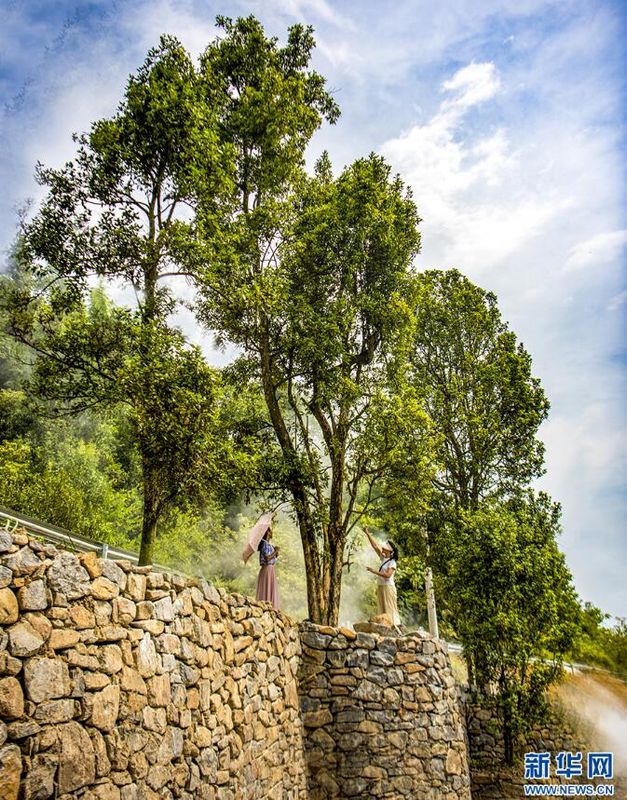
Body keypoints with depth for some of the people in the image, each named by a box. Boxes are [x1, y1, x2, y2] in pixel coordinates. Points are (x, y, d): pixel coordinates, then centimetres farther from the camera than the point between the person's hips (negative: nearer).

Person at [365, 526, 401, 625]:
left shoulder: (392, 562, -9)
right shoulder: (383, 558, 12)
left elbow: (388, 574, -21)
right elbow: (375, 546, 13)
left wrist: (374, 571, -21)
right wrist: (368, 534, 11)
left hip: (388, 587, -8)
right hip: (381, 587, 8)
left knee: (390, 609, -9)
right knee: (382, 610, 5)